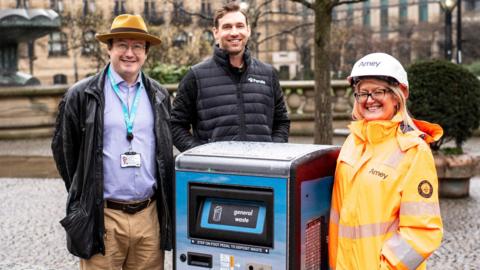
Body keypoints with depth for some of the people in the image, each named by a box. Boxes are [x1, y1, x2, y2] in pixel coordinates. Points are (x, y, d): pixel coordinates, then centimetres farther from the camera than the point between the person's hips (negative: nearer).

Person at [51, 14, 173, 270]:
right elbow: (63, 149, 5)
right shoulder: (82, 95, -2)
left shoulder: (159, 96, 9)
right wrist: (84, 195, 9)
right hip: (102, 217, -3)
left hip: (149, 214, 4)